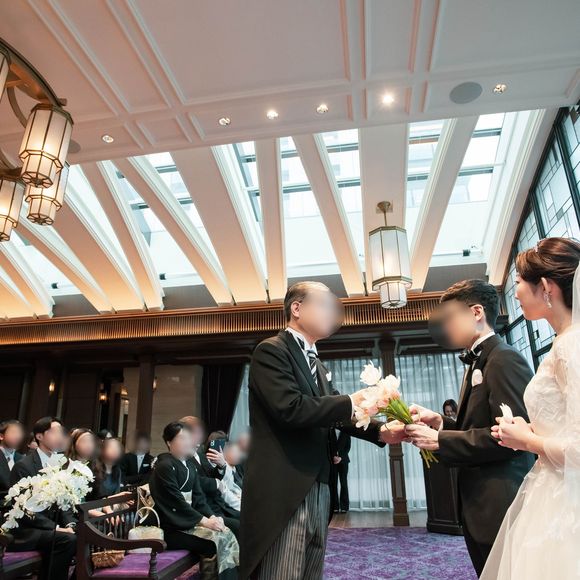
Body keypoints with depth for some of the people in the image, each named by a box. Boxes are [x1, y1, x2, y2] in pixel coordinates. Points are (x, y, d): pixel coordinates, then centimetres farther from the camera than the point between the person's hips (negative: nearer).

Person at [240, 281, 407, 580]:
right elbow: (289, 407, -22)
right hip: (283, 493, -9)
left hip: (317, 490, 9)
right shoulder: (271, 350, -8)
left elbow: (331, 414, 15)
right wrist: (350, 402, -16)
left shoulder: (316, 363, 19)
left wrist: (379, 431, 0)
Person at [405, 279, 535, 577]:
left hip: (499, 506, -9)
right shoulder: (477, 364, 14)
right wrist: (441, 423, -1)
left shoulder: (504, 359, -15)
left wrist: (440, 440, -19)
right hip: (480, 507, 9)